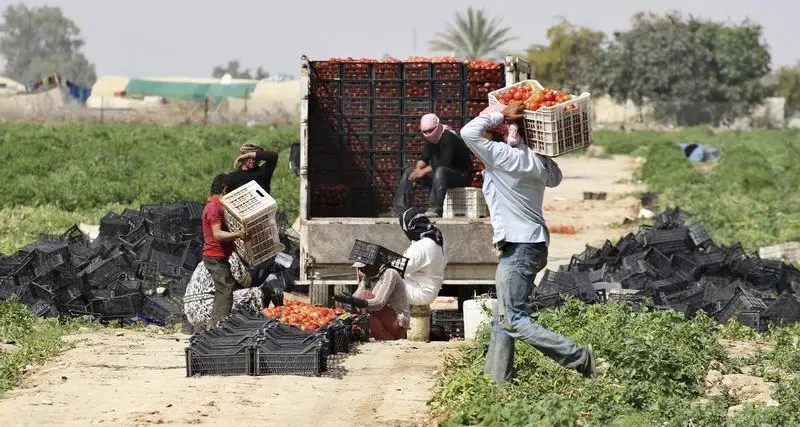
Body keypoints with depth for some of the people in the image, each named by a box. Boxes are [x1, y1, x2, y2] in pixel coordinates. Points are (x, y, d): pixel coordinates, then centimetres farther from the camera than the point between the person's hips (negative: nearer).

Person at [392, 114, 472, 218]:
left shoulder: (448, 137, -21)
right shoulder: (431, 139, 6)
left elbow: (443, 163, -30)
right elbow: (424, 157, 2)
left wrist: (423, 171, -28)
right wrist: (418, 169, -19)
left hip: (461, 175, -9)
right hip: (439, 174, 9)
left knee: (440, 171, -41)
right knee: (409, 172, 2)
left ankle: (435, 209, -45)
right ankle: (400, 210, -6)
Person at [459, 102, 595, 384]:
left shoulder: (504, 156, -16)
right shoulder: (533, 159, 9)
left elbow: (469, 132, -21)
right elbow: (554, 178, 30)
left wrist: (500, 114, -9)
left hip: (518, 248, -10)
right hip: (534, 243, 10)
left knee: (514, 321, -9)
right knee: (502, 320, 12)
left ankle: (579, 358, -11)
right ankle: (496, 379, 13)